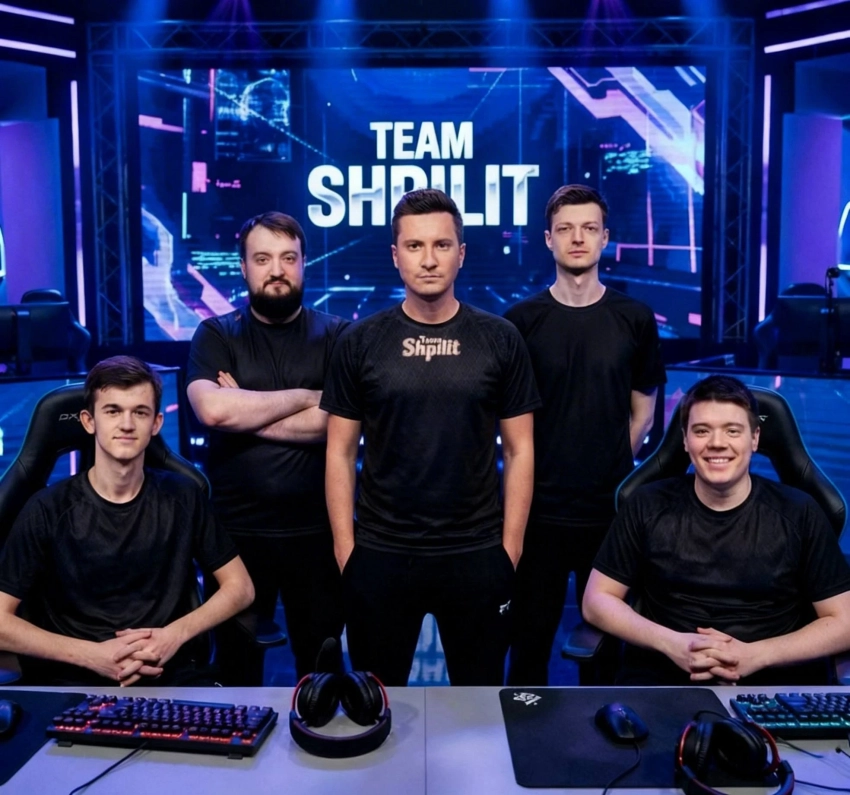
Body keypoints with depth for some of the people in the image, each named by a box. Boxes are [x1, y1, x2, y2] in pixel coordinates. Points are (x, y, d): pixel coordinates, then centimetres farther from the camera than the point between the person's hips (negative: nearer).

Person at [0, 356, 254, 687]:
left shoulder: (182, 497, 5)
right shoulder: (48, 510, -2)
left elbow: (240, 586, 10)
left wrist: (177, 634, -6)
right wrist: (91, 655, -13)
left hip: (170, 673, 2)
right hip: (72, 681, -1)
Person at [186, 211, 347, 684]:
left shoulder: (336, 335, 0)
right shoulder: (216, 335, 1)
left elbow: (337, 421, -15)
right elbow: (213, 409, -18)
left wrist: (245, 413, -13)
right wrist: (305, 397, -12)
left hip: (317, 530, 0)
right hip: (236, 530, 1)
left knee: (322, 667, 15)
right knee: (236, 664, 18)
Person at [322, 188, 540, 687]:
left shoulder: (500, 340, -2)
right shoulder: (360, 342, -2)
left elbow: (520, 450, 1)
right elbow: (341, 452, 1)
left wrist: (511, 545, -2)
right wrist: (344, 545, -3)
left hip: (477, 553, 0)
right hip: (380, 553, 0)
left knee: (481, 687, 16)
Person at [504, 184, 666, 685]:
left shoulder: (635, 319, 0)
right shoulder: (522, 320, -3)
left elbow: (643, 410, 8)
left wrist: (612, 466, 4)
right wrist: (536, 472, 3)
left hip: (612, 506, 1)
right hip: (539, 506, -1)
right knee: (531, 630, 11)